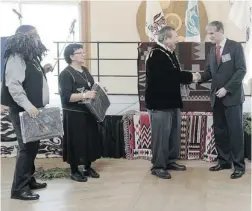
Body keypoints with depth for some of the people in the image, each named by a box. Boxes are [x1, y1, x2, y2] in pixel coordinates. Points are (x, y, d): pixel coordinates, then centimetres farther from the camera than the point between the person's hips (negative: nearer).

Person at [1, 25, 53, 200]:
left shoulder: (31, 57, 17)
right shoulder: (17, 58, -15)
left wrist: (43, 71, 10)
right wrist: (27, 105, -32)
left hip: (33, 110, 10)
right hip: (23, 111, -10)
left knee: (33, 146, 14)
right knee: (27, 147, -9)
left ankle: (28, 180, 26)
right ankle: (19, 188, -1)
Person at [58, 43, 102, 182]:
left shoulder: (85, 71, 12)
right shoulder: (66, 74, -13)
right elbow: (66, 97, -22)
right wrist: (84, 95, -31)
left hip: (88, 112, 8)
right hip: (74, 115, -8)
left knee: (90, 139, 13)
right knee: (76, 142, 0)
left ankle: (88, 168, 27)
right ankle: (74, 171, 15)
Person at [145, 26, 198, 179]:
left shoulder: (170, 53, 15)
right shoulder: (156, 55, -16)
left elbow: (174, 75, 13)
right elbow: (170, 75, -25)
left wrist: (189, 77, -4)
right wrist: (190, 76, -14)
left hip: (172, 101, 10)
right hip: (159, 102, -10)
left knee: (174, 133, 15)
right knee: (161, 135, -3)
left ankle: (170, 161, 27)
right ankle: (158, 166, 8)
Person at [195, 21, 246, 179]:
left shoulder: (235, 46, -5)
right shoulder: (213, 50, 13)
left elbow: (241, 70, -12)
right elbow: (210, 71, 12)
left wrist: (227, 88, -18)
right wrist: (201, 76, -10)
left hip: (232, 96, -6)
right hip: (217, 97, 6)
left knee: (235, 131, -2)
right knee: (219, 131, 8)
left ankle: (239, 165, 7)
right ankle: (224, 161, 19)